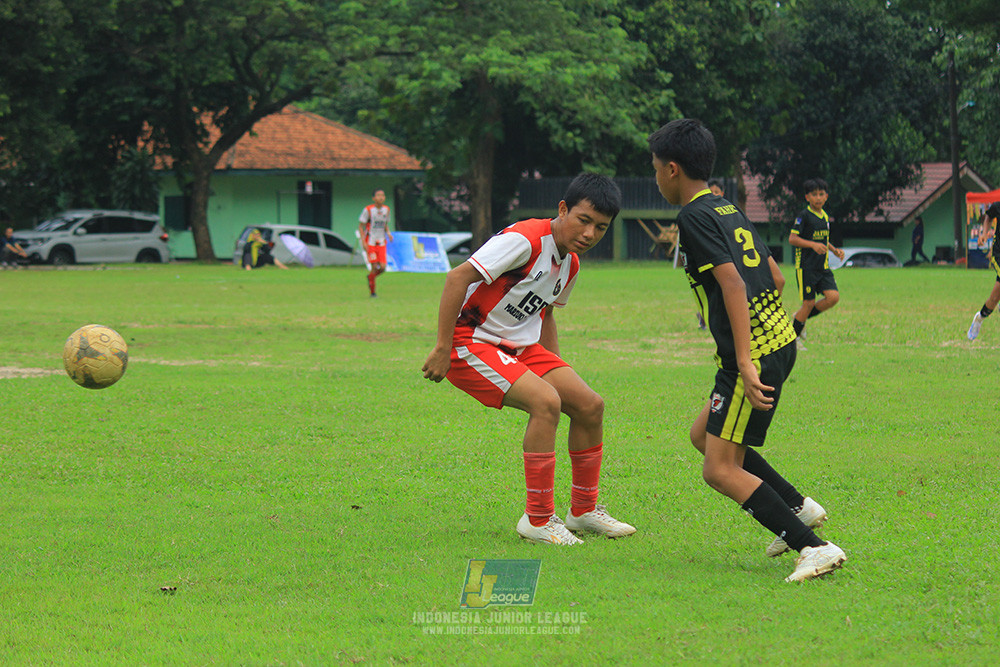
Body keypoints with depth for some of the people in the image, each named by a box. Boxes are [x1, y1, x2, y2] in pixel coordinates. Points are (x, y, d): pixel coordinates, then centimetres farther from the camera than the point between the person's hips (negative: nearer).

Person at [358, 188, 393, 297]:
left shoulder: (386, 209, 7)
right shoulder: (368, 210, -8)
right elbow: (360, 226, -4)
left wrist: (388, 233, 0)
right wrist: (363, 242, -12)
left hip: (381, 243, 4)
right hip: (370, 243, -4)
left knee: (382, 267, -6)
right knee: (375, 267, -10)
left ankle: (370, 276, 26)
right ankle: (372, 290, 6)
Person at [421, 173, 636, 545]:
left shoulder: (570, 263, 6)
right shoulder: (526, 239, -23)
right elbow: (457, 278, -26)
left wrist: (557, 371, 20)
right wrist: (442, 349, -26)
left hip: (519, 347, 9)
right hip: (470, 342, -9)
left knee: (589, 406, 2)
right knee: (545, 401, -26)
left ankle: (583, 511, 19)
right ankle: (538, 520, -17)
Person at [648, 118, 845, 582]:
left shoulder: (695, 217, -11)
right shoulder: (730, 212, 17)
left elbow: (733, 284, -22)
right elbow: (776, 278, 21)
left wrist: (745, 363, -27)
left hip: (754, 354, -9)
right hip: (779, 339, 9)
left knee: (720, 470, -6)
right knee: (702, 435, 23)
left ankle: (815, 547, -15)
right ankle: (797, 507, 19)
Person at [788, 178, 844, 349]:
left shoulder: (825, 216, 13)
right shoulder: (804, 216, -10)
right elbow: (792, 238, -17)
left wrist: (834, 250, 12)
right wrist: (813, 244, -28)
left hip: (823, 267, 7)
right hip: (806, 266, -7)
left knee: (833, 296, -9)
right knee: (809, 302, -5)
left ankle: (801, 317, 13)